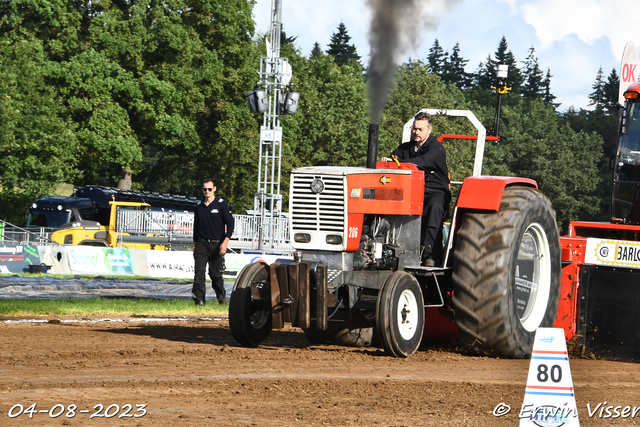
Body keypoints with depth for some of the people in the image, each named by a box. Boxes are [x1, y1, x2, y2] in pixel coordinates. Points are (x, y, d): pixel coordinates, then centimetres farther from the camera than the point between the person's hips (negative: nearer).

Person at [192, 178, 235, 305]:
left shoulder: (221, 204, -1)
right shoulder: (199, 206, 11)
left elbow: (230, 224, -3)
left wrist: (225, 242, -14)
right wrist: (195, 245, 17)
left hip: (217, 244, -3)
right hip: (201, 243, 3)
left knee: (215, 273, 2)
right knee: (199, 271, -14)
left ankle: (221, 295, 26)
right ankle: (199, 298, -16)